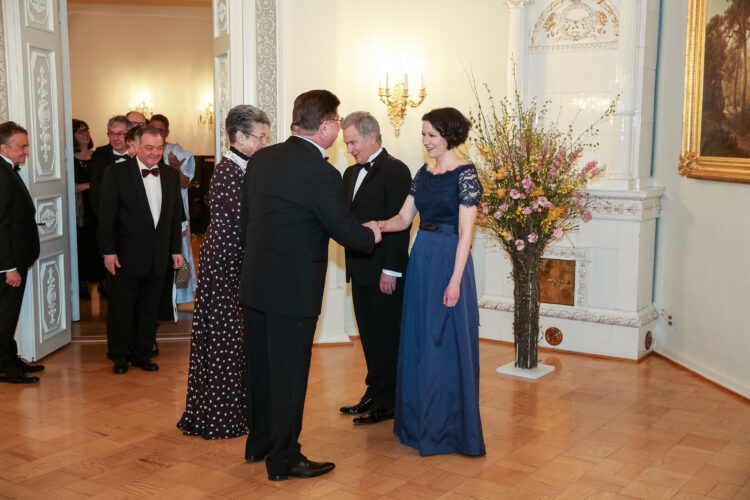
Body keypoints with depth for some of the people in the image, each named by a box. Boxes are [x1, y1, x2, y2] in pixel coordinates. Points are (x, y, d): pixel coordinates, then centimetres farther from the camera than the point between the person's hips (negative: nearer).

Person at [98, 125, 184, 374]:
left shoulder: (171, 176, 7)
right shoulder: (116, 174, -7)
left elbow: (175, 216, 12)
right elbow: (106, 216, -8)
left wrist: (175, 249, 10)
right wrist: (108, 251, -11)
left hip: (158, 258, 4)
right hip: (126, 257, -4)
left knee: (149, 309, 12)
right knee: (121, 309, 6)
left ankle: (142, 354, 25)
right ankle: (119, 356, 20)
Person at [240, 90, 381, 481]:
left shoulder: (261, 159, 4)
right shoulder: (322, 173, -19)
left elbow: (245, 217, 11)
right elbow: (345, 231, -12)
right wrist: (372, 233, 9)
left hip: (255, 282, 8)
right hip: (294, 288, -8)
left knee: (261, 367, 19)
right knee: (289, 372, 5)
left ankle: (259, 442, 35)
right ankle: (284, 460, 17)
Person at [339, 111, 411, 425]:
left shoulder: (395, 171, -10)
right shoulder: (352, 173, 16)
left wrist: (391, 270, -19)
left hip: (384, 273, -8)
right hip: (360, 269, 8)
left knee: (386, 337, 2)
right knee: (369, 336, 14)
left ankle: (387, 403, 12)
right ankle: (374, 395, 26)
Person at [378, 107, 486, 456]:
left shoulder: (465, 174, -10)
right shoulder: (424, 173, 11)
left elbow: (465, 231, -14)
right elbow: (403, 218, 11)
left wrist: (455, 280, -18)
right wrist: (377, 226, -9)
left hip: (449, 261, -7)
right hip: (421, 259, 8)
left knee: (447, 343, 0)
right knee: (418, 340, 13)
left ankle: (448, 427, 14)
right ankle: (420, 420, 27)